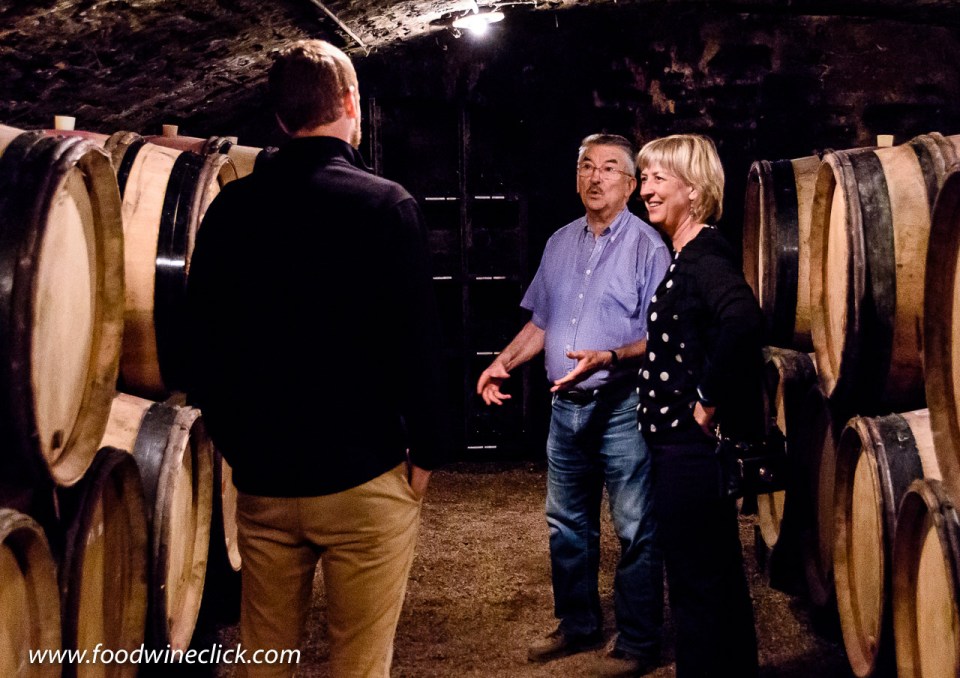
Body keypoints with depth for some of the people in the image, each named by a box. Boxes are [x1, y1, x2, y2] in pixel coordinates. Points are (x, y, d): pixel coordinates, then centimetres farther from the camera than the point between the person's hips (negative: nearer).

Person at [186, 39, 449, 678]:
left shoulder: (230, 207, 2)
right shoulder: (386, 204, -10)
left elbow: (203, 342, 6)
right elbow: (418, 341, -12)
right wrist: (428, 451, 0)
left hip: (261, 480, 4)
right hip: (364, 479, -4)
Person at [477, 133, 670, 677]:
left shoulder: (646, 246, -8)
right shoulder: (560, 244, 12)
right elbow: (541, 322, 19)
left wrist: (609, 357, -28)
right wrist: (505, 361, 7)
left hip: (622, 407, -7)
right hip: (566, 405, 7)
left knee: (635, 530, 1)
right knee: (568, 524, 16)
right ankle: (579, 626, 32)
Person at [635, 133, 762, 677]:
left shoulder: (702, 255, -17)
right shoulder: (694, 254, 12)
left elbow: (743, 320, -36)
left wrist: (708, 400, -26)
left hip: (691, 448, -10)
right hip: (691, 447, 10)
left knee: (696, 589, 0)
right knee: (720, 581, 20)